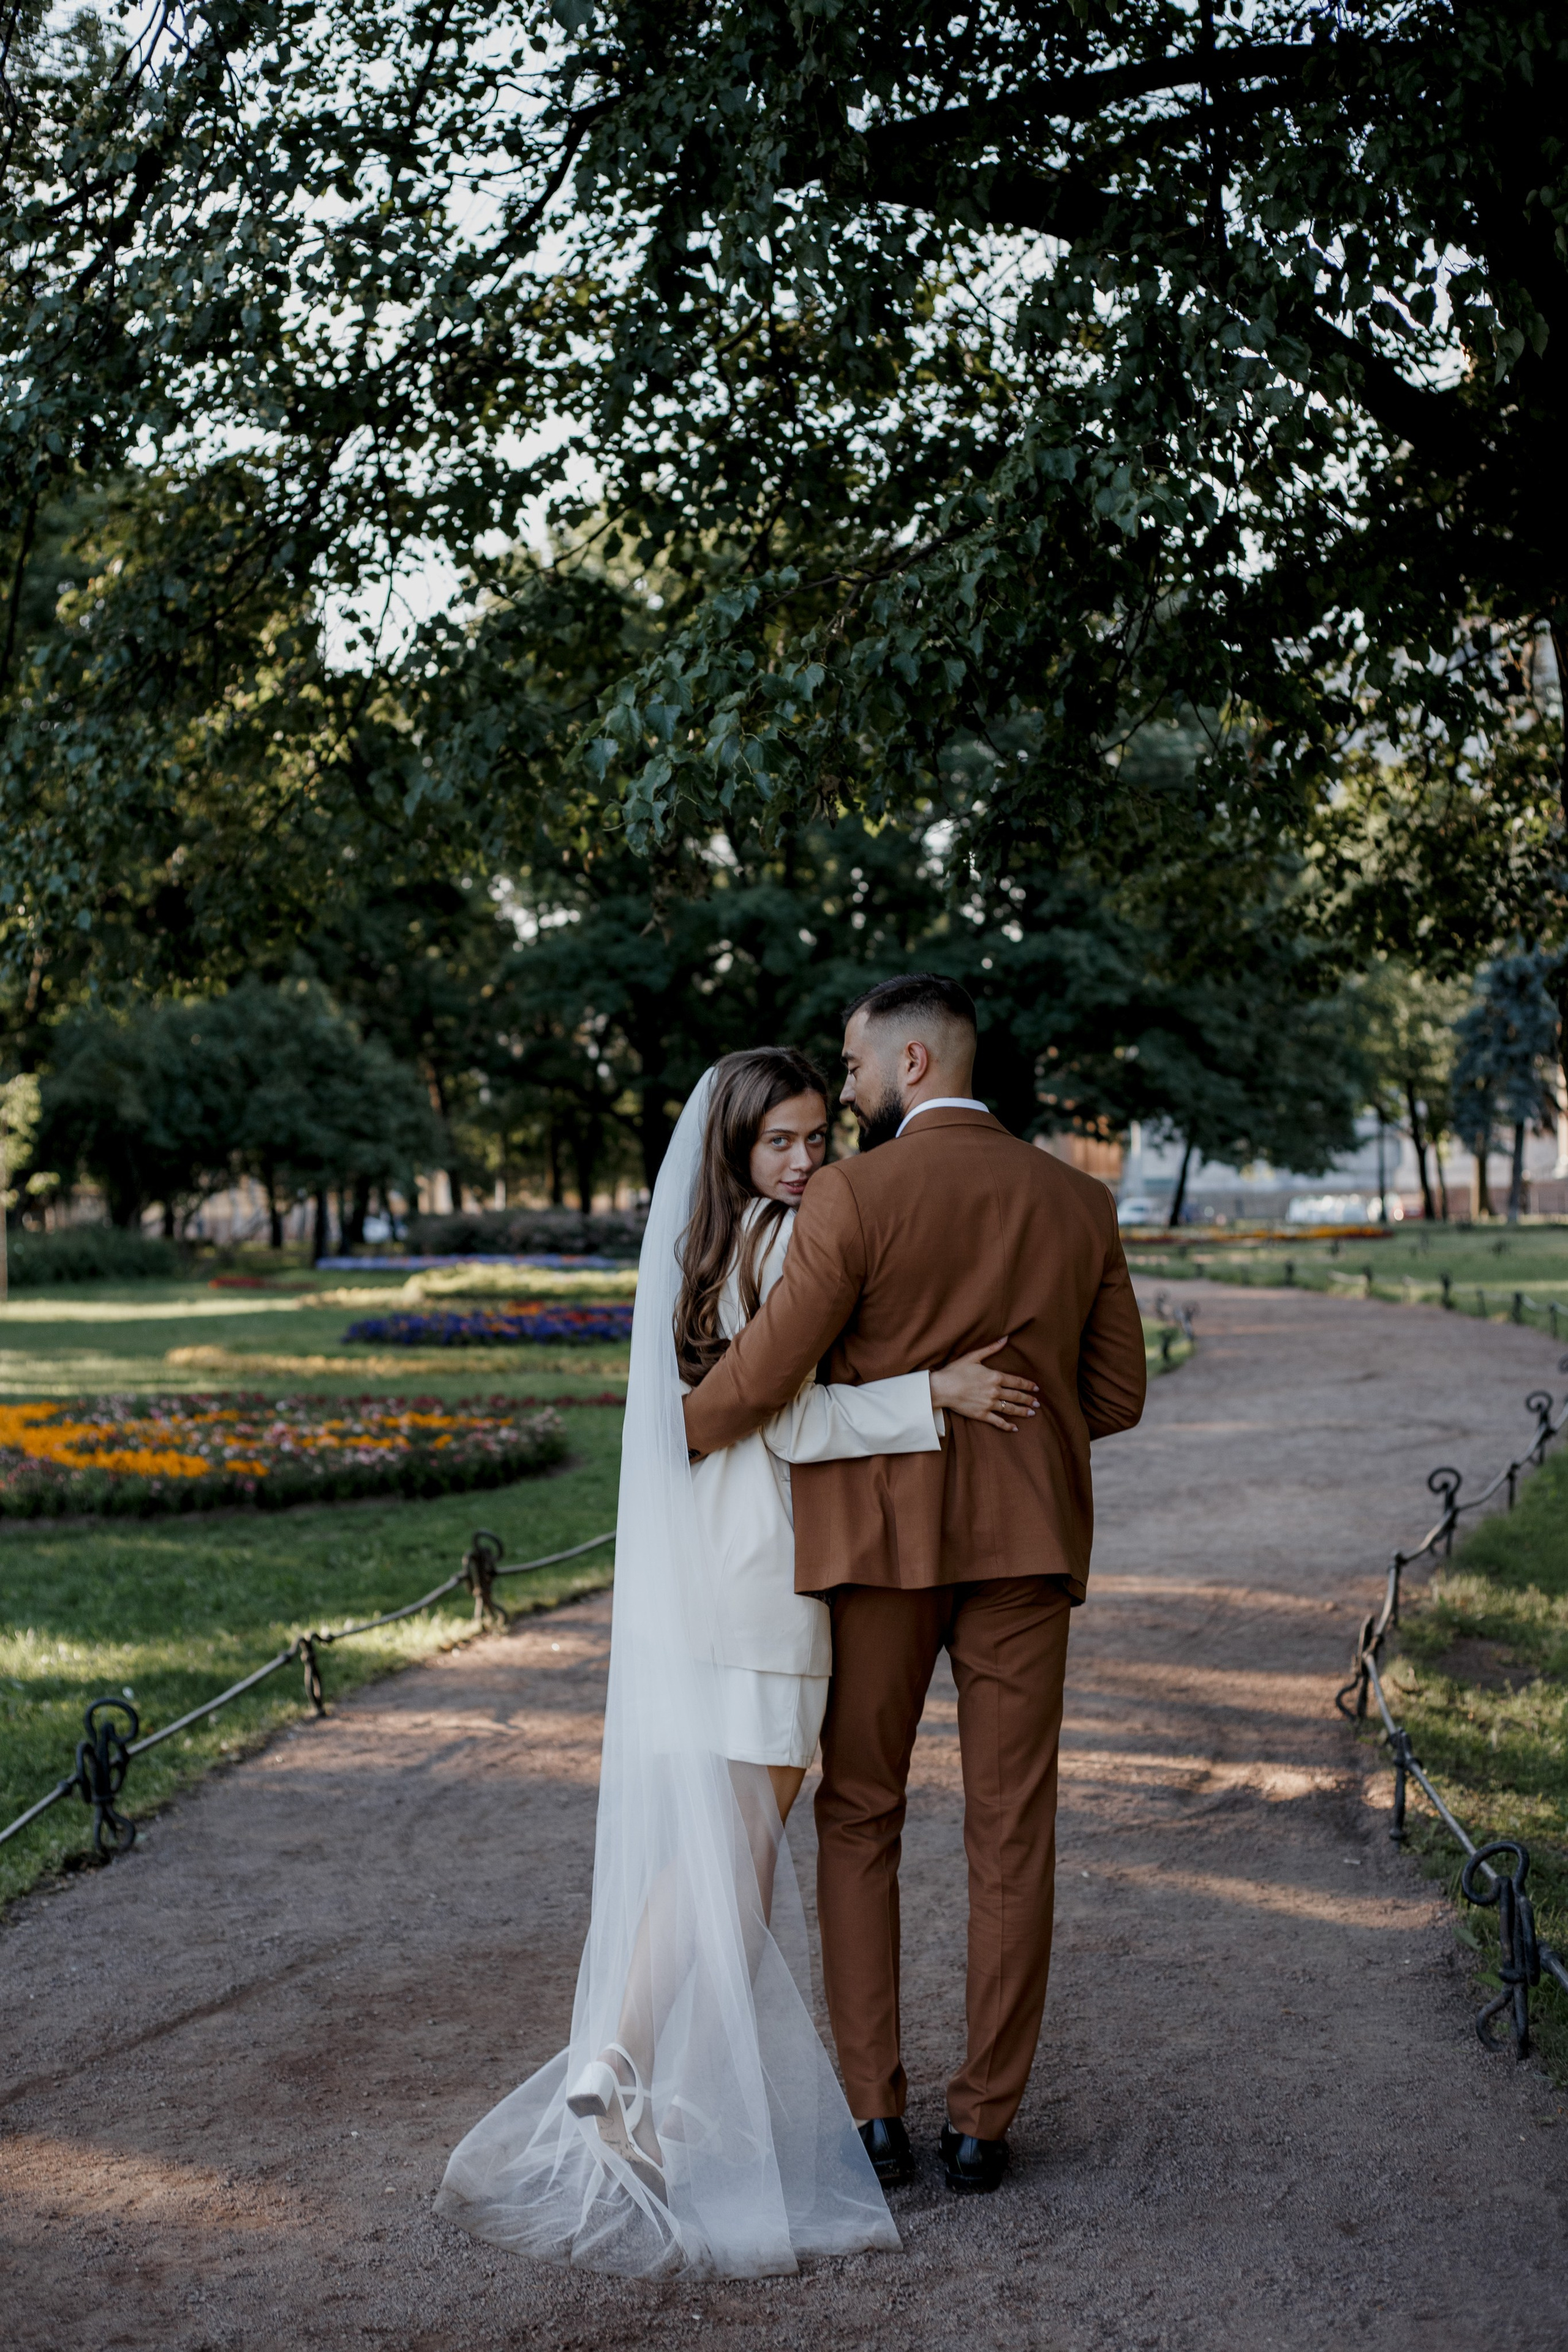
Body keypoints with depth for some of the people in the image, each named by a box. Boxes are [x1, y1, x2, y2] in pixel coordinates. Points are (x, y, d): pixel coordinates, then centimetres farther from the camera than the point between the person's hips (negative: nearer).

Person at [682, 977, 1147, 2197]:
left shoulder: (855, 1195, -11)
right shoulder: (1079, 1202, 3)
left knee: (859, 1821, 11)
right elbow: (1116, 1396, 6)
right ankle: (983, 2120, 12)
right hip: (1026, 1542, 3)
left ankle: (876, 2112, 10)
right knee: (1012, 1833, 8)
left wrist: (667, 1444, 6)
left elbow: (761, 1377, -13)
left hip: (881, 1535, -3)